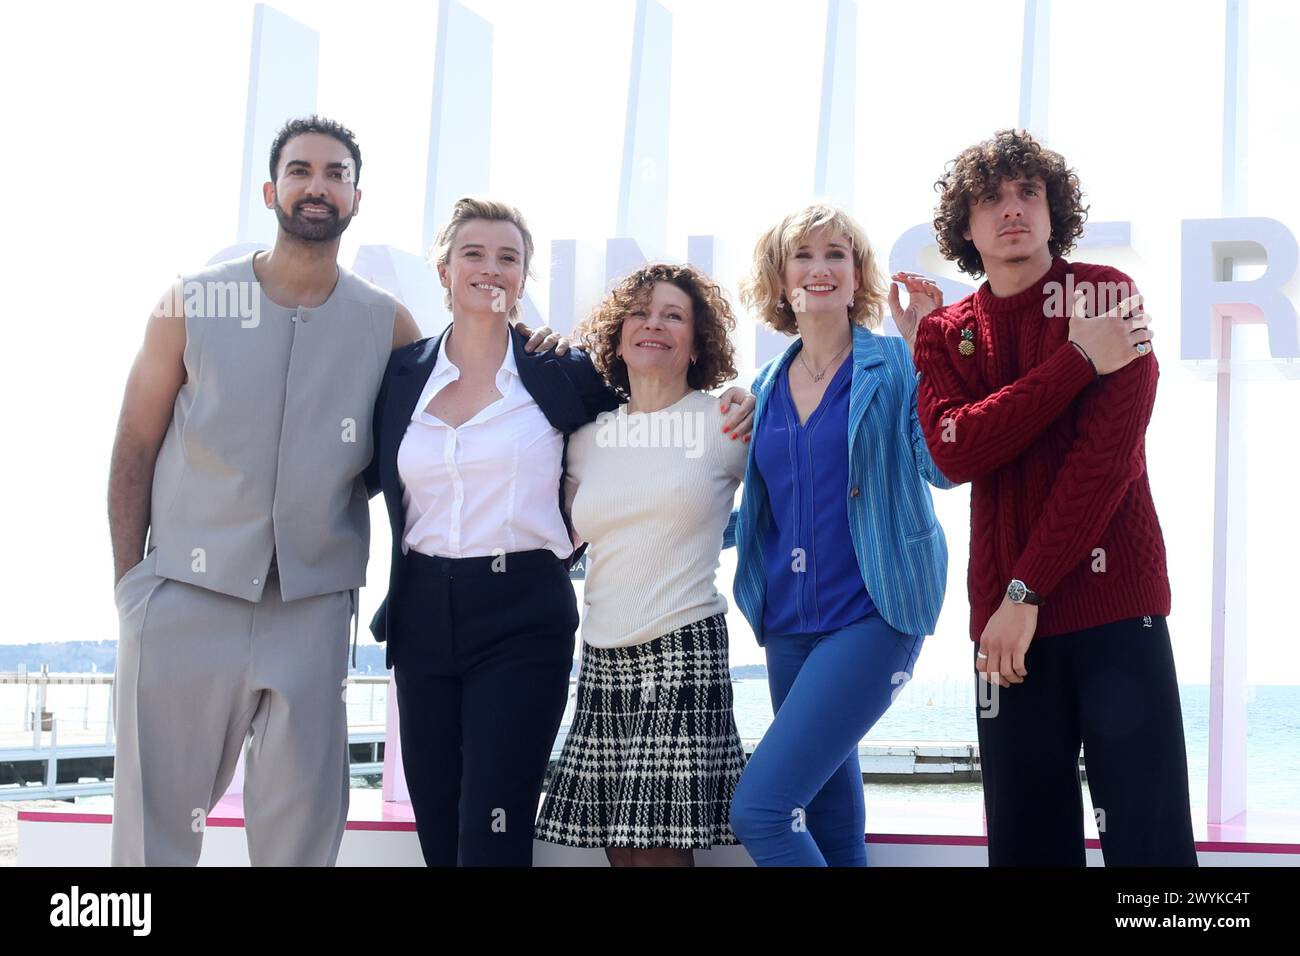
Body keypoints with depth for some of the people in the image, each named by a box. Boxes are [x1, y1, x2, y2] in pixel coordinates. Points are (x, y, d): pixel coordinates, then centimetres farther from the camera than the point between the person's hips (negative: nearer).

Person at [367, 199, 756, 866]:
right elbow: (357, 475, 16)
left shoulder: (560, 374, 1)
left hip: (522, 618, -3)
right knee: (437, 832, 8)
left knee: (492, 836, -10)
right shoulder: (402, 374, 8)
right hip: (423, 618, 3)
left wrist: (734, 405, -3)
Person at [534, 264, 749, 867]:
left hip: (684, 650, -5)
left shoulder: (725, 423, 1)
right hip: (603, 658, 5)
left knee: (659, 848, -9)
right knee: (618, 847, 3)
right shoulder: (589, 436, 13)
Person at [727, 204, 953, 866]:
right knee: (834, 833, 11)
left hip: (873, 613, -6)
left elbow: (942, 467, -18)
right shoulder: (768, 388, 13)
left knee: (760, 807, -17)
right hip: (790, 624, 6)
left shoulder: (895, 365, -3)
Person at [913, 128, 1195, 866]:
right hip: (1006, 611, 3)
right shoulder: (947, 334, 11)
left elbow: (1108, 448, -9)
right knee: (1025, 838, 4)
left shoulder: (1107, 295, 1)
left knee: (1147, 835, -6)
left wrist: (1028, 591, -13)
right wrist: (1077, 361, -15)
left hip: (1114, 601, -3)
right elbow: (954, 451, -7)